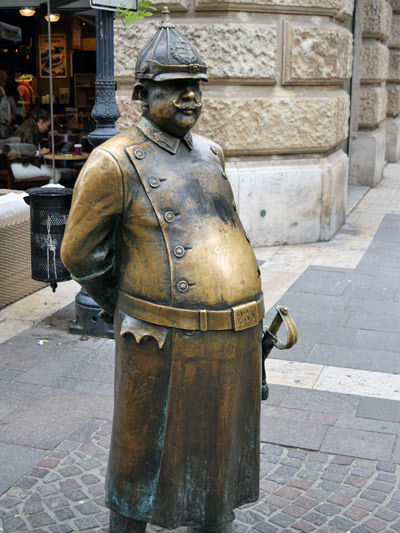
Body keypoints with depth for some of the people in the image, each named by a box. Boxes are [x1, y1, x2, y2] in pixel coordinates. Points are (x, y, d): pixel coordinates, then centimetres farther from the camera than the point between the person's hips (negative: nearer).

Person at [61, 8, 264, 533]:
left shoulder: (209, 154, 9)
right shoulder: (115, 163, -11)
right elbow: (80, 254, -2)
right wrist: (127, 312, 8)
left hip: (233, 341, 6)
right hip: (165, 344, -6)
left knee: (220, 448, 22)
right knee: (144, 455, 12)